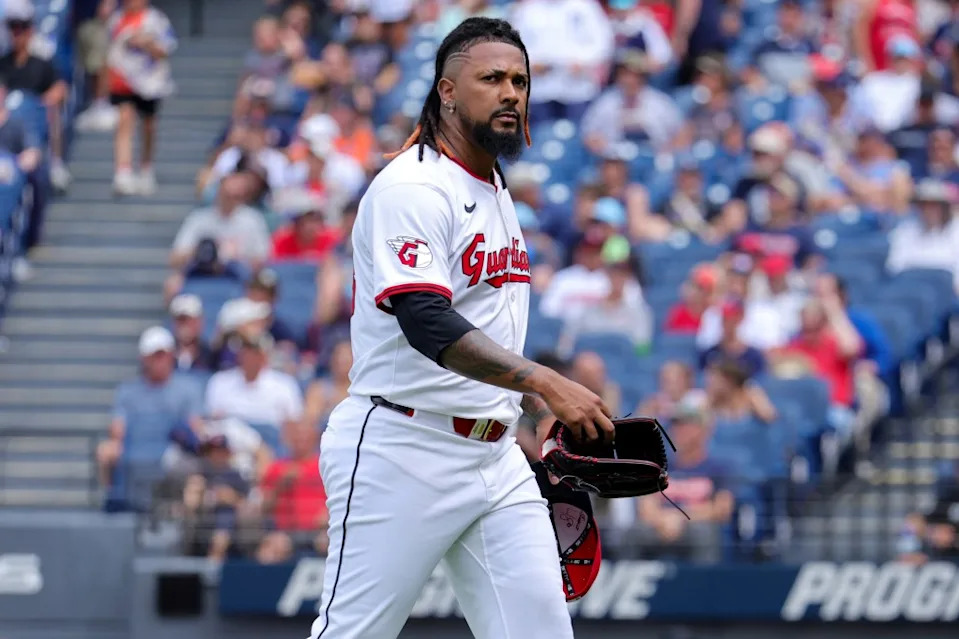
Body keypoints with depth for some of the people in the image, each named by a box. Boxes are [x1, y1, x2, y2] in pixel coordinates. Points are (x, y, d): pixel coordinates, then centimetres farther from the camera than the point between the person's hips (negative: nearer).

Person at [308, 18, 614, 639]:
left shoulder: (497, 192, 17)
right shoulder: (411, 187, -13)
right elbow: (426, 323, -27)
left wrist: (546, 416, 18)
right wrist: (544, 381, -36)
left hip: (496, 458, 8)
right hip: (402, 453, -8)